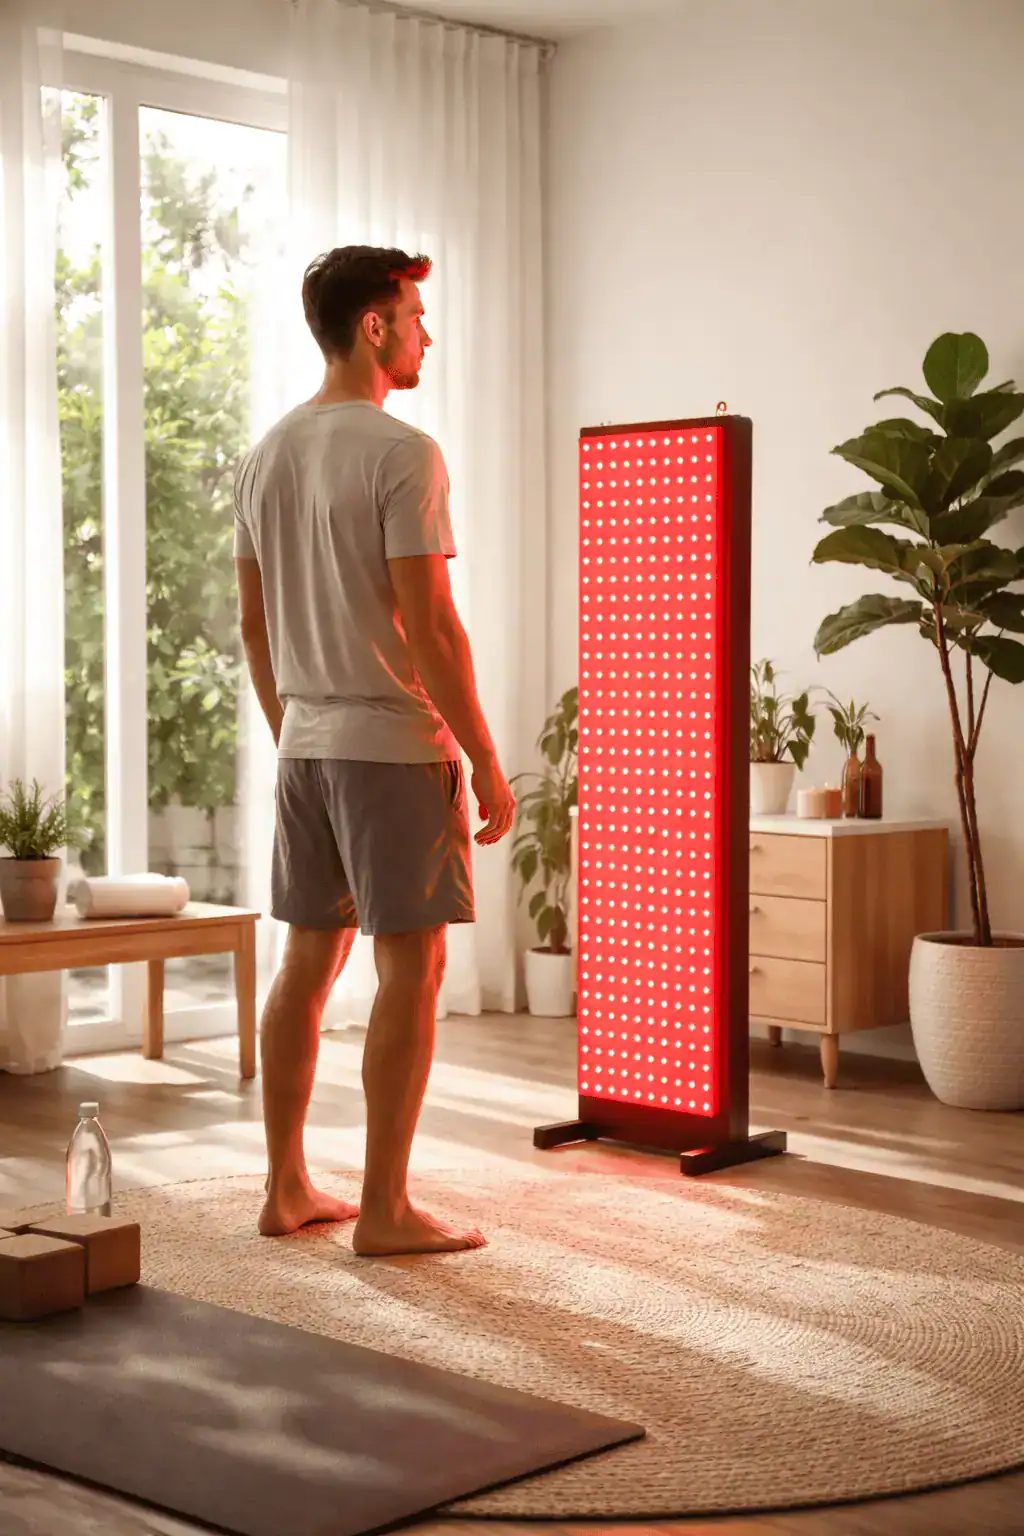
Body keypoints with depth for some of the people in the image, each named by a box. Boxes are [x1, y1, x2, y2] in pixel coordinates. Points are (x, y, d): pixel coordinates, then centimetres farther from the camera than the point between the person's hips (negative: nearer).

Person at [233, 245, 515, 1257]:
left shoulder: (266, 456, 12)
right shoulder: (401, 453, -14)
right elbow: (429, 623, -19)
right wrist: (487, 764, -13)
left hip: (304, 749, 8)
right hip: (396, 743, -8)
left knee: (309, 960, 13)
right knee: (412, 966, -2)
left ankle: (286, 1190, 18)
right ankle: (383, 1209, 2)